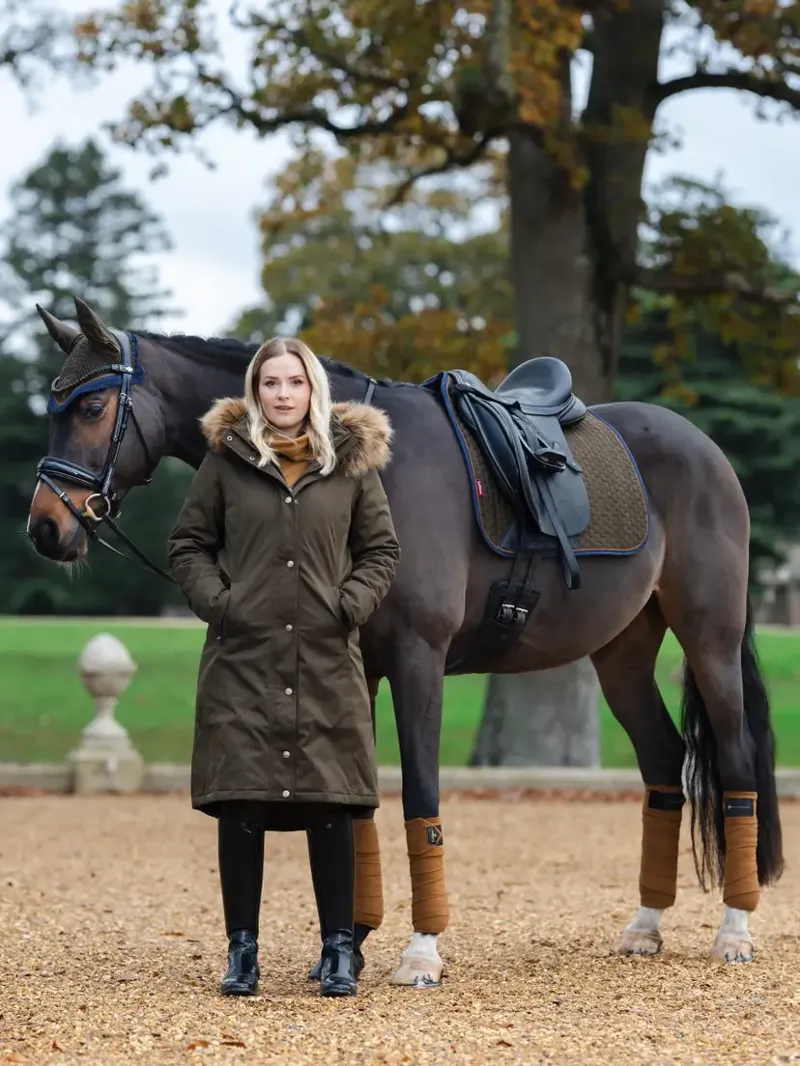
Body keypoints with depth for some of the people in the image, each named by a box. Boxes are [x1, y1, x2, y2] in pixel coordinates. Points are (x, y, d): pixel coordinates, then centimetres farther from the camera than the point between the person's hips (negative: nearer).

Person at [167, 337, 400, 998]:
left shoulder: (352, 461, 5)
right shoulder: (226, 460, 4)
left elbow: (381, 551, 10)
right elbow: (188, 544, 8)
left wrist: (353, 604, -6)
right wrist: (214, 601, -7)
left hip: (327, 659, 0)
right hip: (242, 657, 0)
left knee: (331, 807, 2)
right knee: (240, 806, 1)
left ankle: (339, 950, 11)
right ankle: (242, 951, 10)